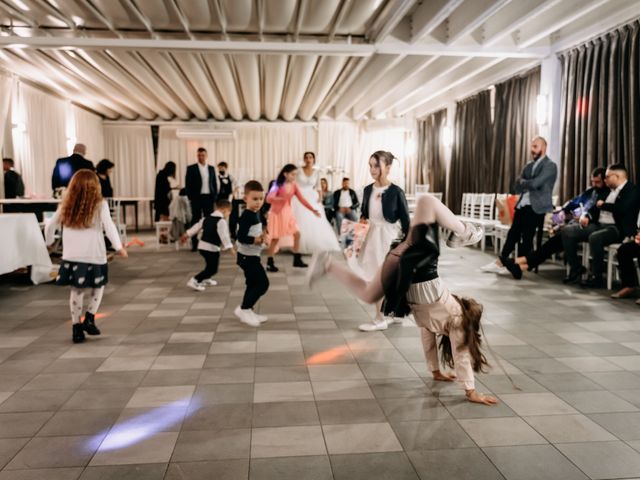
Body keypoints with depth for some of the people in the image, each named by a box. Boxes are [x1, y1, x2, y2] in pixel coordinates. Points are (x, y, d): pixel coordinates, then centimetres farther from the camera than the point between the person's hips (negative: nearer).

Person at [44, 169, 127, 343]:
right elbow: (109, 227, -14)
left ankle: (77, 328, 15)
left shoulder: (66, 206, 6)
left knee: (76, 290, 13)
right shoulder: (100, 205, -5)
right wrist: (119, 246, -12)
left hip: (72, 256, 3)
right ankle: (89, 318, 5)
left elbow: (50, 226, 13)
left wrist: (49, 241, 30)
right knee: (98, 287, 18)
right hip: (93, 256, -3)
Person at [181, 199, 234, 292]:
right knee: (212, 269, -2)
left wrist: (186, 235, 29)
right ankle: (194, 281, -11)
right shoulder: (222, 221, -16)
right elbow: (224, 235, -24)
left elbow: (197, 227, 18)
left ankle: (206, 279, 40)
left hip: (202, 246, 9)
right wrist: (230, 247, -25)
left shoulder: (206, 218, 10)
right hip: (212, 248, -9)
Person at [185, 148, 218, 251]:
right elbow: (188, 184, -1)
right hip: (197, 197, -3)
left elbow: (214, 183, 12)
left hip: (209, 197, 3)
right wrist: (190, 196, -10)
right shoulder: (191, 168, 1)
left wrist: (215, 196, 2)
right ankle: (194, 244, 7)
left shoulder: (211, 168, 11)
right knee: (196, 220, 2)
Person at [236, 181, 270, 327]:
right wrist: (258, 240, -28)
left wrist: (264, 236, 1)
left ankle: (247, 311, 26)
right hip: (247, 256, -10)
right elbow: (241, 238, -27)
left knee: (253, 284, 15)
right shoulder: (247, 216, -21)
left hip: (252, 256, 10)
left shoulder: (256, 214, 10)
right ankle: (243, 309, 2)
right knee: (263, 283, -8)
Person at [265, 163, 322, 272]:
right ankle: (270, 263, 10)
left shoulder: (294, 186, -1)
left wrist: (313, 210, -10)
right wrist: (282, 198, -42)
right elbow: (269, 199, -27)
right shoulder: (278, 185, -18)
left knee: (297, 234, 6)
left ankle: (297, 260, 17)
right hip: (277, 213, -6)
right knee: (275, 239, -2)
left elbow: (302, 199, -2)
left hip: (288, 213, 6)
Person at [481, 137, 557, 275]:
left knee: (526, 237, -2)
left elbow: (535, 183, -21)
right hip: (522, 205, 7)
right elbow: (517, 187, 10)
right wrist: (528, 184, -9)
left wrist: (523, 182, -2)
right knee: (513, 233, 7)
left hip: (536, 207, -7)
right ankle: (500, 263, 10)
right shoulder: (529, 166, 17)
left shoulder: (550, 165, -6)